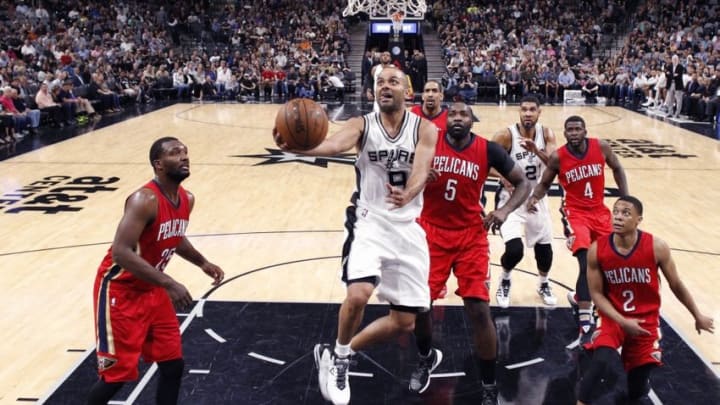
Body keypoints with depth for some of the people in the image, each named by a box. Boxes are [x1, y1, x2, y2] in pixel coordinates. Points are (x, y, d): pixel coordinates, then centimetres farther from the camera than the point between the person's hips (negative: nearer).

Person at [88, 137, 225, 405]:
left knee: (173, 363, 9)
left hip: (152, 290, 8)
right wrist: (169, 285, -39)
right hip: (121, 291, -8)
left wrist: (203, 263, 9)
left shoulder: (187, 200, 0)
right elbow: (121, 252, -35)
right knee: (117, 373, -2)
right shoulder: (144, 200, -26)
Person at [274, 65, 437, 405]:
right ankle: (339, 355, 5)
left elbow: (420, 171, -21)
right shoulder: (362, 125, -6)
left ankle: (338, 354, 28)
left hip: (408, 227, 2)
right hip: (369, 221, -2)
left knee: (404, 322, 5)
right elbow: (334, 145, -27)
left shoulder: (425, 129, -4)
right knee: (358, 295, -27)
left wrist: (407, 195, -45)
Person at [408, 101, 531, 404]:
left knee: (479, 310, -7)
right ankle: (427, 357, 36)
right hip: (431, 233, 1)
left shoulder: (488, 150, -6)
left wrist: (505, 211, -16)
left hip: (471, 236, -1)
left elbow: (523, 182, 2)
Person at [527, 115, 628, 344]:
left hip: (600, 212, 4)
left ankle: (579, 297, 40)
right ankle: (585, 323, -21)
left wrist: (626, 199, 5)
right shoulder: (557, 157, -13)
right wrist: (534, 197, -20)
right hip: (575, 213, -4)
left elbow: (617, 169, 9)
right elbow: (544, 183, 1)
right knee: (586, 263, -22)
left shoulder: (601, 147, -8)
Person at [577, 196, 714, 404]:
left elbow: (676, 286, -1)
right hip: (613, 317, -1)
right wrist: (622, 321, -20)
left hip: (646, 319, 1)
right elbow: (597, 293, -8)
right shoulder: (597, 250, -16)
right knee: (600, 362, -29)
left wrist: (698, 316, 10)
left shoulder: (657, 247, -17)